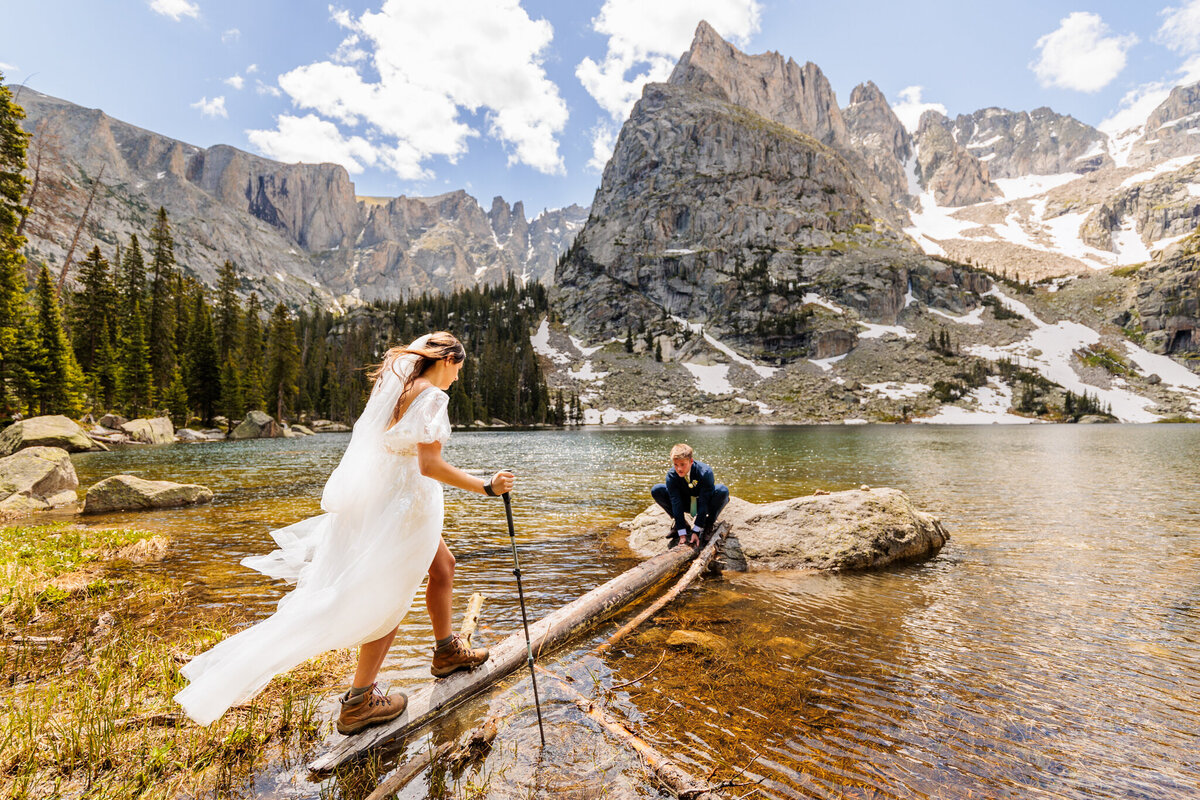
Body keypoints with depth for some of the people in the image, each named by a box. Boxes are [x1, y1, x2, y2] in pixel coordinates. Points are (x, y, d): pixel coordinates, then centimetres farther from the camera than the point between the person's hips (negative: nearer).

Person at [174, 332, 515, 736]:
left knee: (443, 566, 21)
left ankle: (447, 652, 37)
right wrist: (486, 486, -23)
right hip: (405, 502, -10)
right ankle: (359, 702, 16)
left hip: (382, 495, 10)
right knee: (389, 598, 2)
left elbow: (374, 445, 17)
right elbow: (430, 465, -27)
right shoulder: (431, 396, -18)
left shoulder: (395, 385, 10)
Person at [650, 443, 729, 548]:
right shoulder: (671, 476, -23)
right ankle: (679, 523, -3)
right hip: (685, 503, 2)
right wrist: (682, 534, -29)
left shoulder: (705, 472, -31)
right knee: (656, 490, -21)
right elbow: (676, 504, -25)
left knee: (722, 490, -35)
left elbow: (703, 504, -31)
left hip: (705, 503, -2)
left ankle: (709, 523, -9)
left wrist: (696, 531, -33)